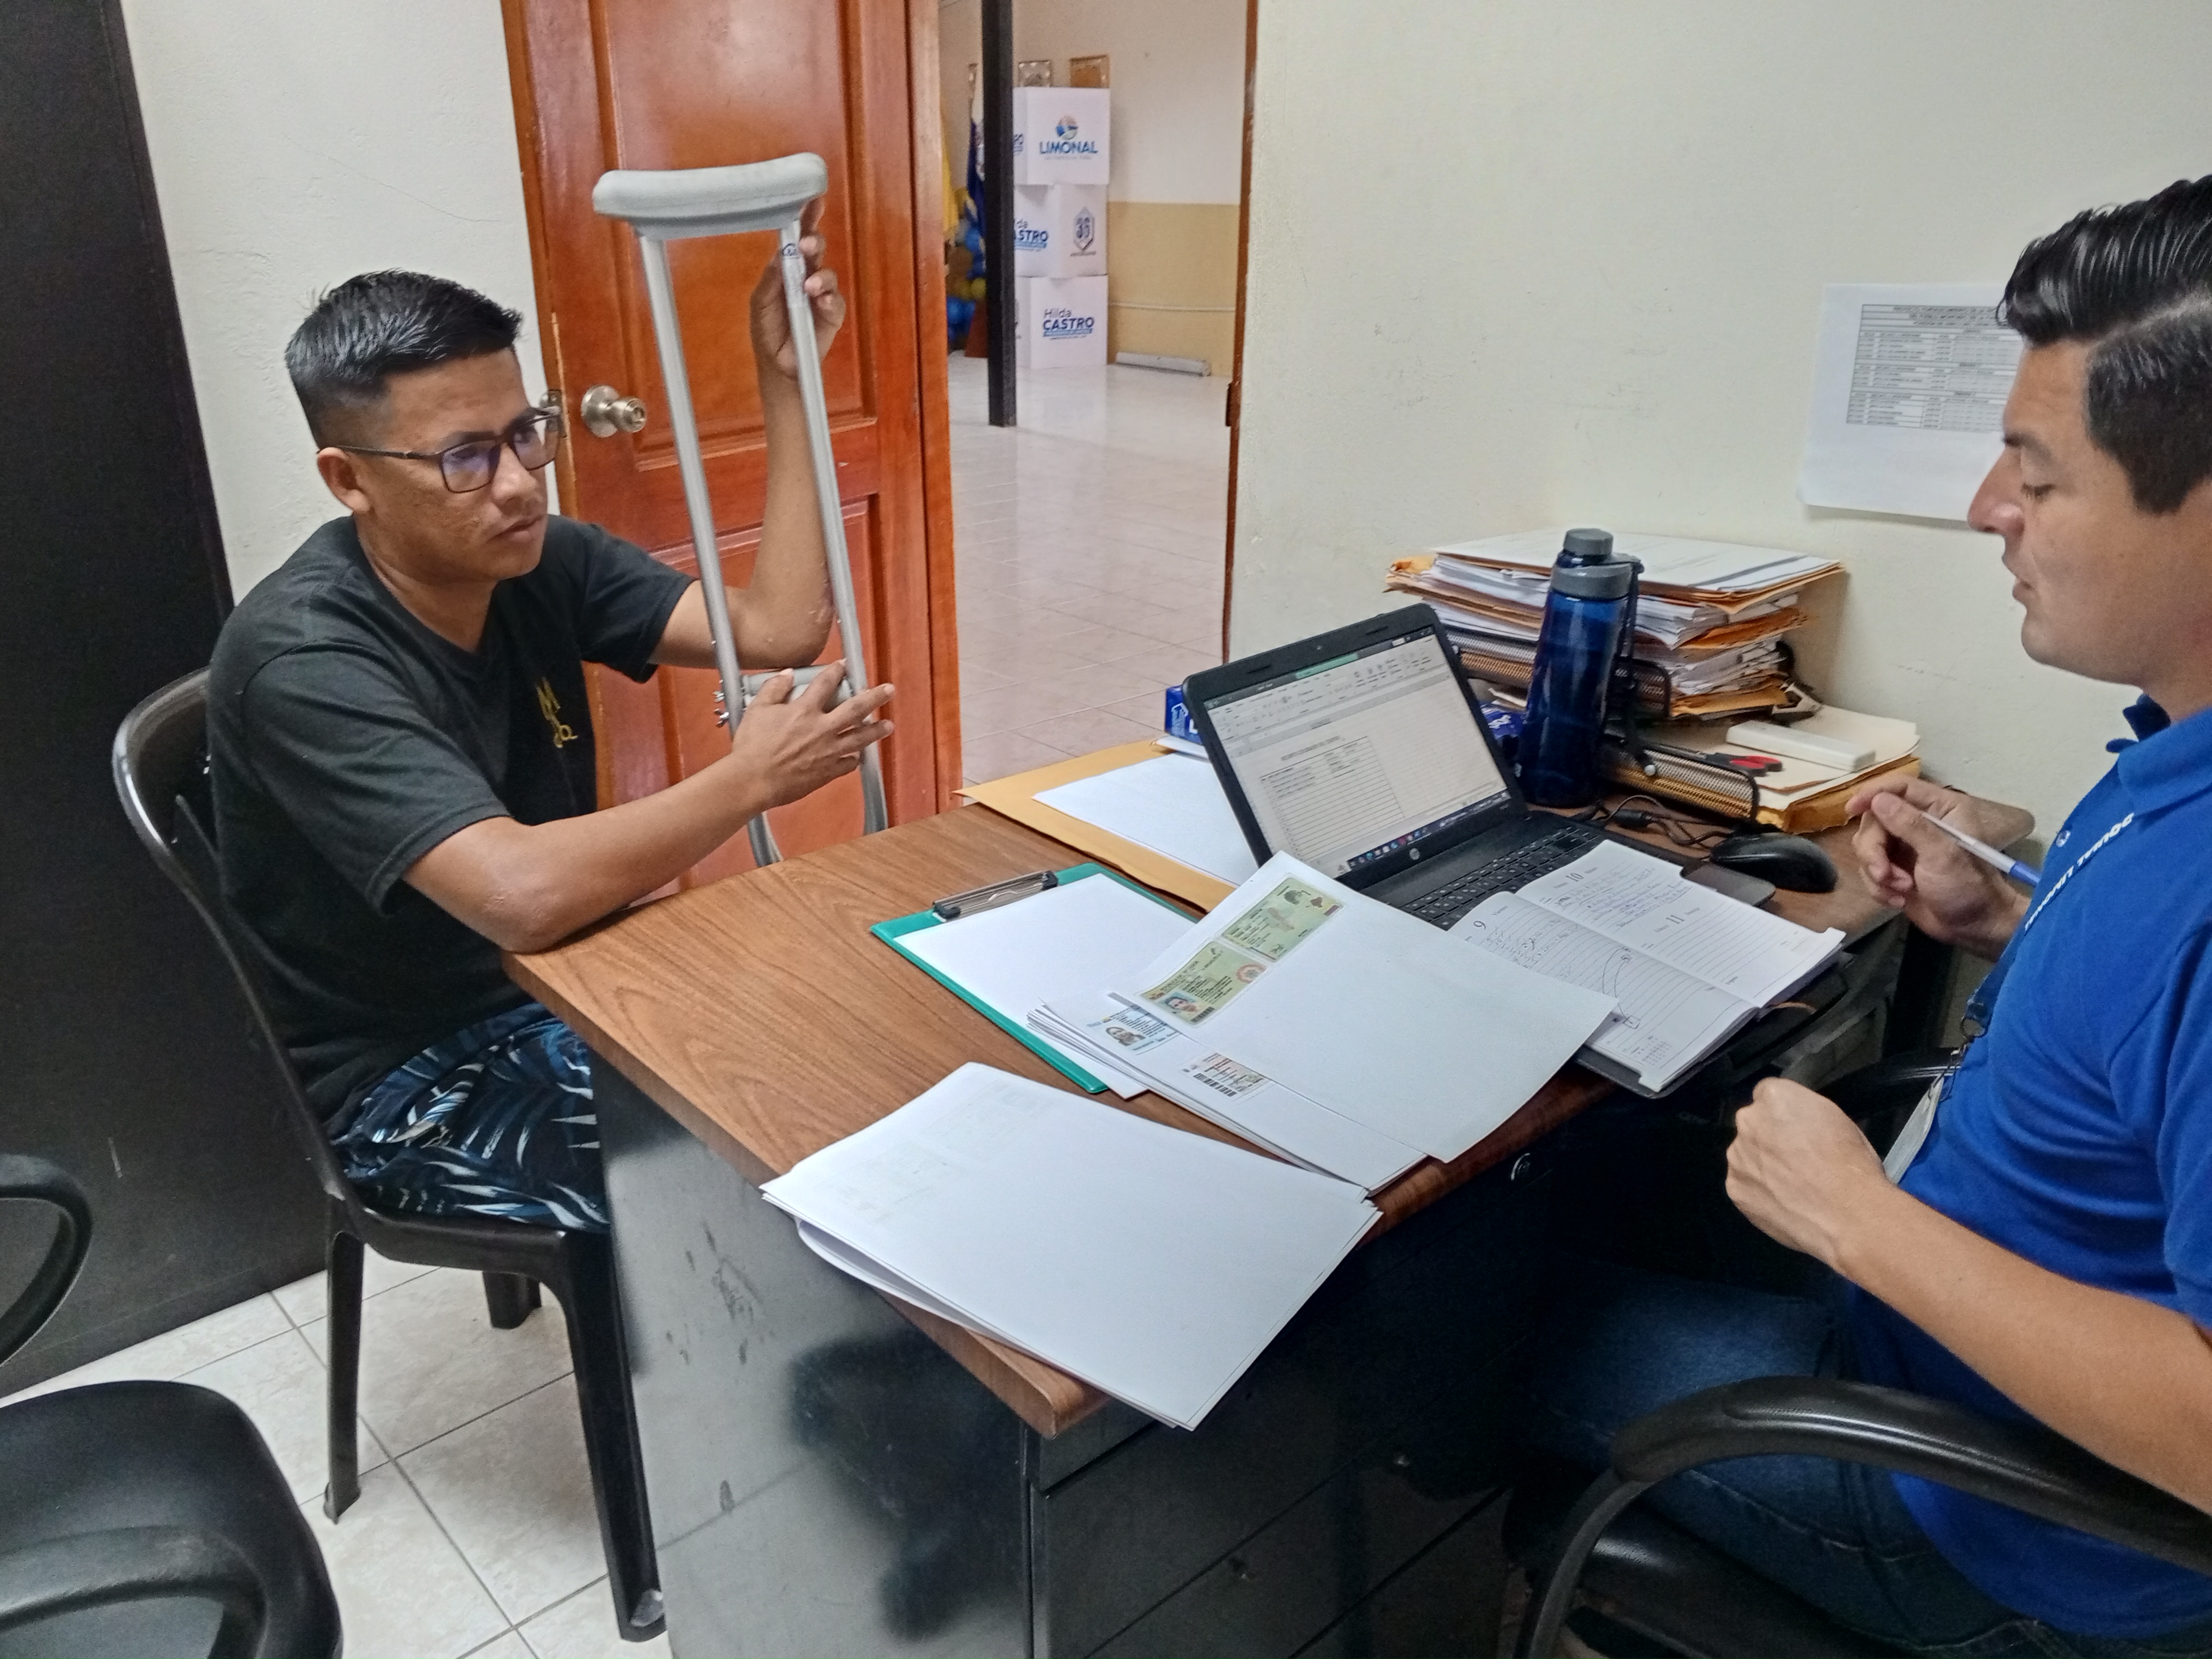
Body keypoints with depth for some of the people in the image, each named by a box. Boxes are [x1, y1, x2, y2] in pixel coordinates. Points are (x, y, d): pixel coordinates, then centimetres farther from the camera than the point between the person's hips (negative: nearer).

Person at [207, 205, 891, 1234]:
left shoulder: (542, 561, -4)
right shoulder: (303, 658, -26)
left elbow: (776, 629, -11)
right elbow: (522, 893, -38)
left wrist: (784, 382, -14)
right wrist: (751, 778, -26)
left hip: (559, 986, 7)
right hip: (412, 1080, -7)